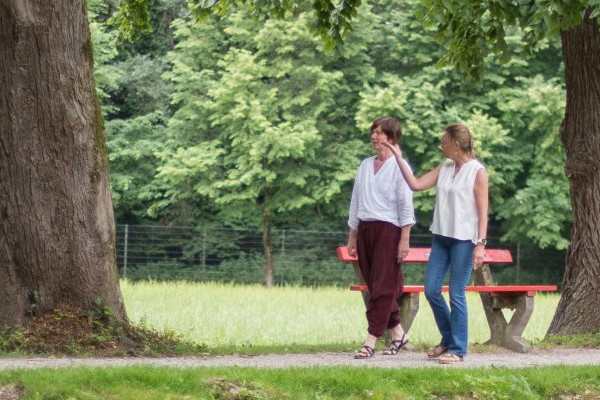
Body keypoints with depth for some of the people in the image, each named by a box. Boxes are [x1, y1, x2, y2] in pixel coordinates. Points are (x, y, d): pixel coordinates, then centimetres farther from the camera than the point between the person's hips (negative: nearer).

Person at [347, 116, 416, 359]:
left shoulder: (398, 166, -4)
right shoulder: (365, 165, 14)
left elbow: (405, 203, -7)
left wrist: (404, 239, -12)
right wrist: (352, 237, 17)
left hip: (388, 229, -7)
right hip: (365, 229, 7)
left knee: (382, 287, -7)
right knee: (373, 285, 8)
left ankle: (371, 341, -10)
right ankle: (398, 333, 20)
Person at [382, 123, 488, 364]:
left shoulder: (477, 172, -7)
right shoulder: (444, 168, 11)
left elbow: (483, 211, -8)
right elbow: (416, 184, 10)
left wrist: (480, 244, -14)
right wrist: (399, 158, 6)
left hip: (463, 240, -7)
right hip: (441, 237, 7)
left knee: (456, 295, -3)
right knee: (431, 290, 5)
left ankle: (457, 349, 6)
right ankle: (449, 339, 22)